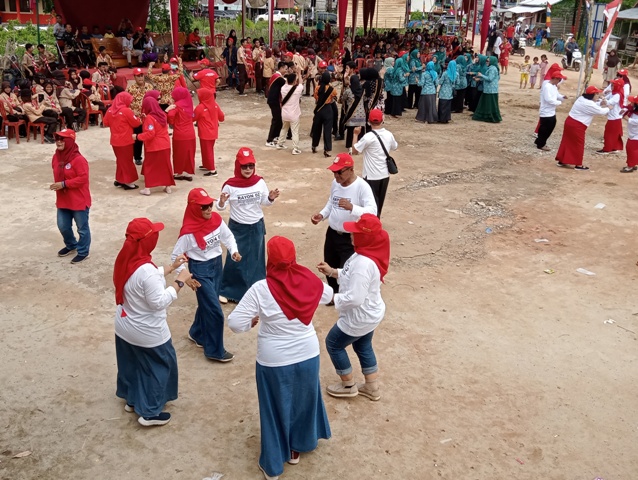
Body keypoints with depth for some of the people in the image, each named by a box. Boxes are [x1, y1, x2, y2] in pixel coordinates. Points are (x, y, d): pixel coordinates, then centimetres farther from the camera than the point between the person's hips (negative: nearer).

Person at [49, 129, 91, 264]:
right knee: (63, 226, 19)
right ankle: (71, 245, 43)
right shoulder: (56, 157, 4)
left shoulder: (79, 159, -21)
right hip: (63, 200, 8)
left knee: (82, 228, 7)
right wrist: (56, 185, 3)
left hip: (79, 201, -8)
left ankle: (83, 252, 23)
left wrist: (64, 184, -25)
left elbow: (83, 178, -24)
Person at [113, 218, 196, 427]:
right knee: (159, 366, 14)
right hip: (147, 332, -8)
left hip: (124, 326, 8)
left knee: (131, 364, 26)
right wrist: (180, 281, -21)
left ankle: (131, 399, 46)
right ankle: (150, 412, 24)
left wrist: (171, 267, 8)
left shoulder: (126, 260, -6)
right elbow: (159, 301, -28)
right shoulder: (146, 269, -34)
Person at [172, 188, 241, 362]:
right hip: (200, 270, -6)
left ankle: (197, 334, 46)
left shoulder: (216, 219, -7)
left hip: (217, 265, 7)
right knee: (215, 311, -3)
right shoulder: (189, 231, -23)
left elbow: (228, 236, 7)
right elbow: (176, 256, -16)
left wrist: (234, 251, -10)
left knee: (206, 304, 21)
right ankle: (215, 350, 13)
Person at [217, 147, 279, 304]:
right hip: (237, 228, -2)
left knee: (256, 260, 12)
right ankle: (227, 291, 21)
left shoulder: (260, 182, -7)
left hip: (257, 227, 3)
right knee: (235, 259, 4)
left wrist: (271, 198, -16)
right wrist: (221, 202, -32)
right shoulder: (230, 185, -15)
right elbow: (220, 207, -9)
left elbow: (265, 203, 5)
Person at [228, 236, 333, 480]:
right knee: (303, 399, 25)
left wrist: (252, 321, -1)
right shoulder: (309, 280, -12)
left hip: (274, 360, -3)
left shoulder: (261, 289, -23)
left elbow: (235, 323, -21)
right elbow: (328, 295, 11)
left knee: (275, 408, 17)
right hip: (307, 355, 3)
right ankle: (297, 446, 47)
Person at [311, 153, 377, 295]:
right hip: (332, 234, 7)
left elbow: (372, 211, -31)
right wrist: (321, 215, -2)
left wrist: (351, 207, -46)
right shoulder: (335, 183, 1)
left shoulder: (362, 186, -21)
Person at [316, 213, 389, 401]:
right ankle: (372, 388, 41)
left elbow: (355, 298, -35)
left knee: (333, 344, 13)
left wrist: (331, 297, -22)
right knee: (363, 347, 26)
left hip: (359, 317, -9)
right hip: (370, 313, 9)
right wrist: (332, 272, 2)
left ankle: (349, 386, 29)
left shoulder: (363, 263, -35)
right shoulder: (367, 253, -4)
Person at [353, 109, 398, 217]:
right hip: (385, 175, 6)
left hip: (371, 176, -6)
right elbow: (395, 147, 17)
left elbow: (355, 150, -12)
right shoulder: (389, 135, -2)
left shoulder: (368, 137, -20)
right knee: (379, 201, 19)